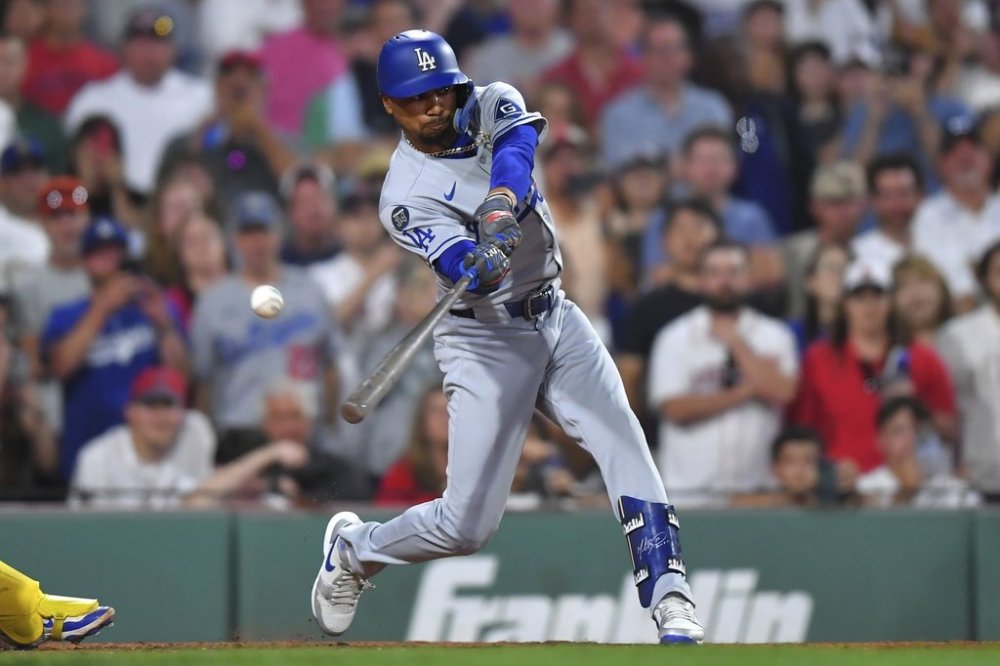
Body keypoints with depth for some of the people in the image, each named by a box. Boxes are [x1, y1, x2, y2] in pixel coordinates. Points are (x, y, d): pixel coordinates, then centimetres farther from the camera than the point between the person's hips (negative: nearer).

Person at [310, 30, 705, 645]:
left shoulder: (490, 105, -1)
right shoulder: (406, 198, -14)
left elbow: (518, 140, -25)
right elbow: (466, 267, -29)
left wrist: (499, 209, -44)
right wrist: (484, 263, -53)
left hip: (555, 316, 4)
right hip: (487, 339, -4)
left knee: (624, 443, -18)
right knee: (467, 524, -4)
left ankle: (672, 602, -23)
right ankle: (354, 549, 24)